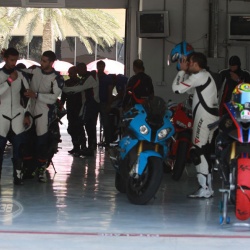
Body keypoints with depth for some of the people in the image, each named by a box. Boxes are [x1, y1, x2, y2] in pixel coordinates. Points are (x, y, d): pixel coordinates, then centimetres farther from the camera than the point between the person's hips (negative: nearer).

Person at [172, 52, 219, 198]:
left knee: (198, 152, -12)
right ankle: (207, 187, 17)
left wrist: (182, 71, -3)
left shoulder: (199, 76, -13)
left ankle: (205, 189, -16)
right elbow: (189, 90, 27)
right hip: (211, 115, 11)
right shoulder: (205, 76, 20)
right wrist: (185, 72, 18)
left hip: (204, 117, -11)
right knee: (203, 152, 14)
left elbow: (177, 88, -15)